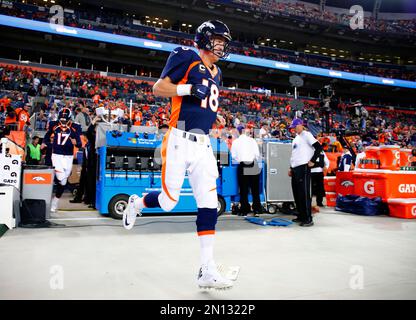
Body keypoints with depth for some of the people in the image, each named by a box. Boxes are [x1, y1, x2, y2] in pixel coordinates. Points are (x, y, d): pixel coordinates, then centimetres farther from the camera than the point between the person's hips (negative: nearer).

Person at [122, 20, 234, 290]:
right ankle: (136, 204, 35)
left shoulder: (216, 73, 20)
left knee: (209, 204, -1)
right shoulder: (186, 57, -2)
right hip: (180, 142, -6)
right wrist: (190, 88, -19)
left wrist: (214, 116, 14)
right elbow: (158, 88, -8)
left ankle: (208, 270, 4)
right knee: (169, 202, 0)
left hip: (203, 144, 7)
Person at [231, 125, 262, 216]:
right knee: (255, 189, 6)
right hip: (253, 167, 0)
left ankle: (244, 210, 9)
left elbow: (233, 156, 2)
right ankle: (257, 210, 8)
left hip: (242, 167, 0)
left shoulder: (235, 142, 2)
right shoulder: (252, 140, 0)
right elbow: (257, 154, -1)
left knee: (243, 190, 6)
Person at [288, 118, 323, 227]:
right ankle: (301, 216, 22)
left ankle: (308, 219, -6)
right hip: (295, 168, 9)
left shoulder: (306, 134, -5)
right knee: (296, 193, 12)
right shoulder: (296, 139, 21)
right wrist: (291, 168, 22)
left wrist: (312, 161, -14)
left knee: (304, 193, -10)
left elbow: (319, 147, -13)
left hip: (303, 167, -9)